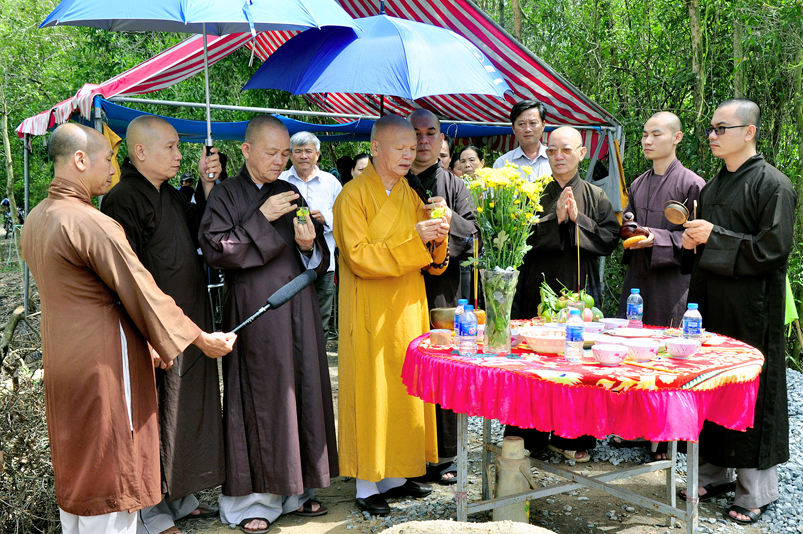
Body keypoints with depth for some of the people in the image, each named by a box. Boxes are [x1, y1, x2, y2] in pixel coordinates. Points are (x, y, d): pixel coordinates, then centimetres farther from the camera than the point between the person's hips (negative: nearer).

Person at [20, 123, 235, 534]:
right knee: (111, 473, 2)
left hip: (60, 360, 9)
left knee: (74, 473, 18)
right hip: (103, 363, -9)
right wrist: (202, 339, -5)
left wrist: (140, 342, 19)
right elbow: (142, 292, -17)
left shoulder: (35, 221, 9)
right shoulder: (91, 223, -20)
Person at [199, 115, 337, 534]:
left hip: (298, 310, 5)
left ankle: (296, 488, 22)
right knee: (259, 397, -1)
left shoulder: (292, 194, 14)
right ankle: (252, 498, 12)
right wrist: (262, 219, -15)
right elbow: (215, 251, -13)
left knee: (302, 390, 7)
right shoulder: (226, 194, -1)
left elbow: (321, 261, 14)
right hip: (254, 313, -5)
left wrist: (310, 245, -9)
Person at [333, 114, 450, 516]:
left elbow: (433, 262, 10)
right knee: (371, 392, -1)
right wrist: (411, 238, -23)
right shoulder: (353, 196, -7)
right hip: (371, 313, -6)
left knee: (405, 389, 9)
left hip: (408, 309, 6)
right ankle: (367, 485, 10)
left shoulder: (411, 195, 12)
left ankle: (396, 475, 22)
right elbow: (358, 256, -18)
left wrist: (437, 238, -12)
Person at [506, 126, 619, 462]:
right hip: (537, 291, 0)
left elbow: (609, 239, -2)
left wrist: (577, 220, -12)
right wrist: (555, 219, -15)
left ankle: (571, 437, 17)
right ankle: (529, 437, 15)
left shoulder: (595, 197, 8)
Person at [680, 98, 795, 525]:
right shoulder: (712, 185, 16)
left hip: (751, 309, -7)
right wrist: (692, 242, 4)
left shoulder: (772, 184, -8)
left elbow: (774, 248, -15)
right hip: (708, 301, 7)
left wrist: (715, 238, -15)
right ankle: (713, 473, 25)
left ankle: (755, 492, 12)